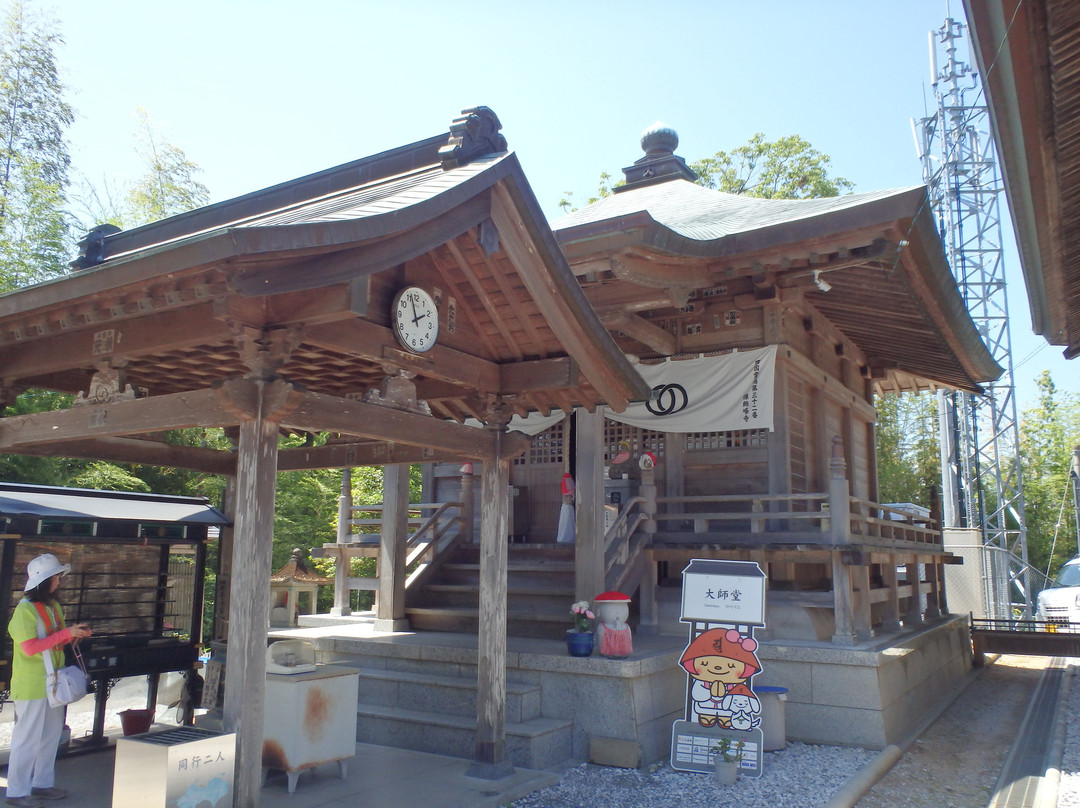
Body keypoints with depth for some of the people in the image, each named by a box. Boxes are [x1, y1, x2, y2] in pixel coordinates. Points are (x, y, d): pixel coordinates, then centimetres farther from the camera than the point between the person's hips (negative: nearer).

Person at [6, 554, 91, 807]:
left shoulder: (54, 606, 10)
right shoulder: (25, 609, -15)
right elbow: (30, 647, -23)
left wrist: (76, 633, 1)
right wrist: (66, 633, -23)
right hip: (31, 685, -8)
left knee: (51, 734, 15)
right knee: (28, 738, 0)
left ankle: (43, 783, 27)